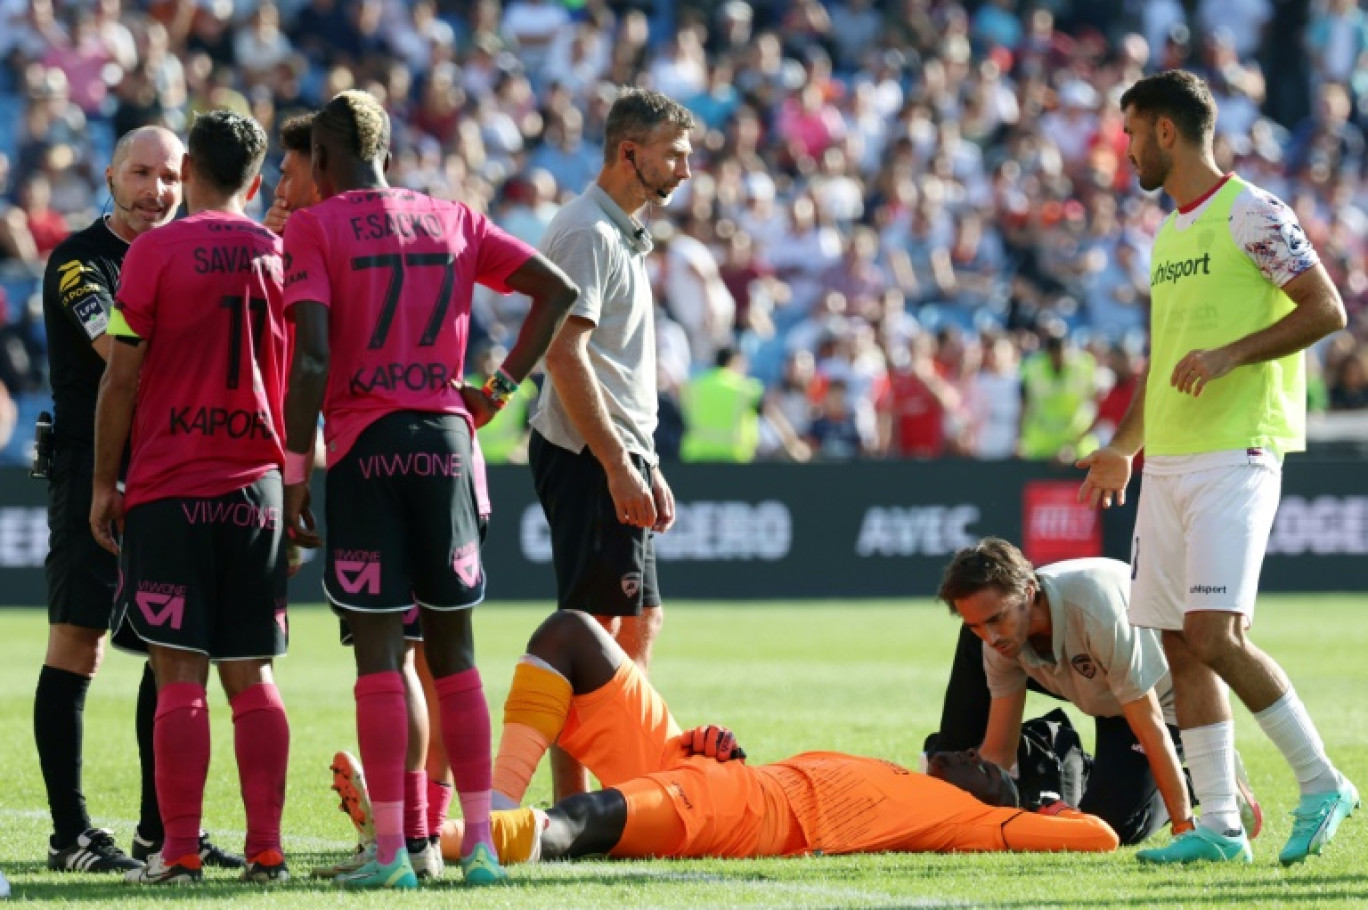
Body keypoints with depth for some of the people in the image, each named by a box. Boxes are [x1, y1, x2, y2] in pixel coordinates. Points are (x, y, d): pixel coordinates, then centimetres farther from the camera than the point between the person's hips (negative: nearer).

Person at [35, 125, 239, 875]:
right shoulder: (80, 260, -8)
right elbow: (120, 348, -20)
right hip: (92, 471, -7)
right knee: (77, 647, -5)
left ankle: (162, 828, 15)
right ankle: (70, 835, -3)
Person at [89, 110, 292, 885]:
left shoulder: (156, 252, -5)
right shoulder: (283, 257, 6)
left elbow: (122, 376, -5)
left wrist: (105, 481, 3)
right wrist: (296, 487, 20)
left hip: (168, 491, -3)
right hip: (258, 492, 3)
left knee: (179, 675, -4)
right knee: (252, 676, 8)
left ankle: (180, 852, -7)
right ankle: (266, 848, 4)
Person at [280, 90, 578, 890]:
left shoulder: (313, 229, -2)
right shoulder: (452, 221, 12)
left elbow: (312, 358, -11)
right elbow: (557, 290, 9)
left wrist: (295, 472, -7)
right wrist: (501, 387, 10)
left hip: (362, 445, -4)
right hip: (445, 438, 4)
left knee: (378, 650, -3)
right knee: (454, 649, 10)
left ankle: (391, 850, -5)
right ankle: (480, 843, 9)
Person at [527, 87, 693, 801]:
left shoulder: (625, 235, 19)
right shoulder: (586, 232, -13)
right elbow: (564, 353, -21)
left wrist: (647, 468, 22)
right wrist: (618, 466, -24)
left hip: (619, 456, 10)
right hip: (587, 456, -10)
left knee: (640, 621, 13)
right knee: (592, 629, -10)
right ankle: (572, 809, -9)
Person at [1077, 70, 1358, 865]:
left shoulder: (1250, 215, -7)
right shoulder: (1171, 233, 19)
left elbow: (1327, 310, -12)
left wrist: (1229, 356, -20)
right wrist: (1126, 447, 30)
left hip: (1235, 456, -9)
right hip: (1168, 463, 9)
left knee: (1214, 632, -17)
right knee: (1181, 645, 4)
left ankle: (1321, 783, -5)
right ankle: (1220, 825, 6)